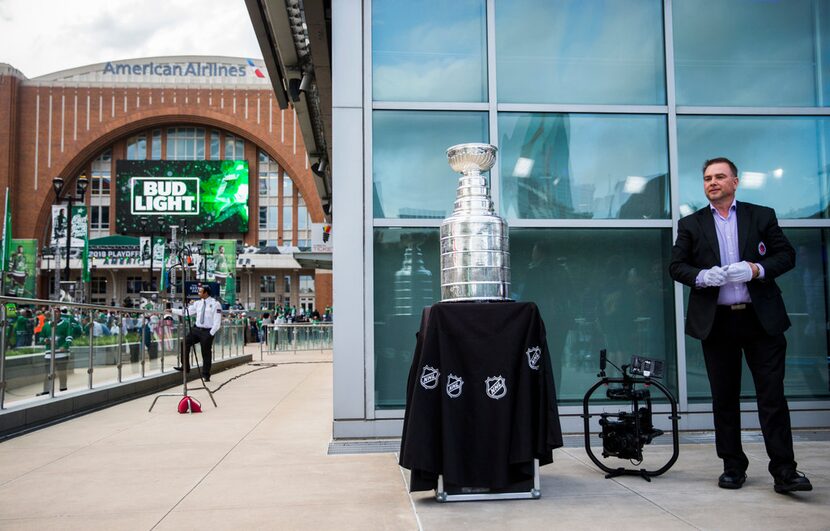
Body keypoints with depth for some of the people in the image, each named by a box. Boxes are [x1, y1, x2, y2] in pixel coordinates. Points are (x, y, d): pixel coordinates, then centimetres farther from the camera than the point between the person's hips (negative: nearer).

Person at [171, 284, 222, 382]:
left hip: (207, 331, -5)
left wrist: (211, 333, -15)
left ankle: (206, 375, 17)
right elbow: (186, 311, 8)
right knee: (185, 343, -7)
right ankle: (185, 366, 6)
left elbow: (217, 321, -11)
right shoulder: (198, 303, 7)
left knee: (206, 353, 3)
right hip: (196, 329, 5)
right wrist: (172, 310, 3)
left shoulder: (215, 304, -9)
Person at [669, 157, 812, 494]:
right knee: (724, 399, 7)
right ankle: (733, 467, 17)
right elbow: (676, 266, 5)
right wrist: (702, 276, -15)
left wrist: (756, 269, -13)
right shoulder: (691, 224, 10)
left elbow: (787, 255, 5)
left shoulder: (762, 216, 9)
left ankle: (784, 471, 2)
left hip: (762, 319, -1)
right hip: (717, 322, 1)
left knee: (773, 395, -3)